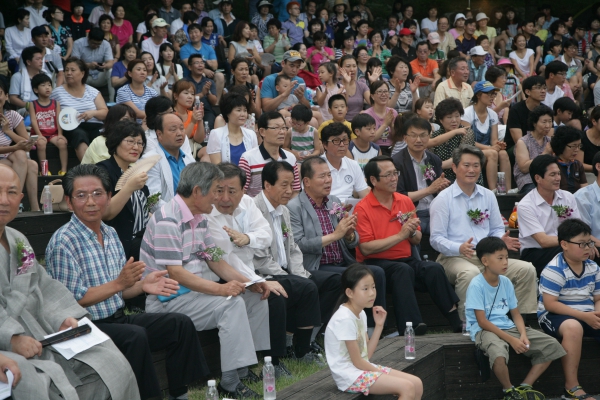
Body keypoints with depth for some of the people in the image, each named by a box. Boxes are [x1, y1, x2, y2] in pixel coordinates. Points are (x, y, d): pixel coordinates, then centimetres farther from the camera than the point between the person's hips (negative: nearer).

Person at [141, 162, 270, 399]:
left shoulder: (199, 217, 12)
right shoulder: (168, 220, -20)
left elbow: (214, 260, 13)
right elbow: (174, 273, -26)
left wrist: (248, 282, -1)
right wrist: (220, 289, -31)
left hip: (197, 289, 10)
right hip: (169, 299, -10)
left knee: (256, 296, 6)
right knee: (232, 304, -27)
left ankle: (243, 367, 12)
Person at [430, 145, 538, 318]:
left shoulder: (488, 196, 18)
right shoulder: (443, 199, 0)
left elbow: (496, 229, 21)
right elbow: (436, 238, -6)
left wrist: (502, 239, -4)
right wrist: (460, 248, -25)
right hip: (454, 258, -6)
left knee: (527, 269, -13)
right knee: (470, 273, -40)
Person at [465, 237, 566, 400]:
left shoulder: (506, 282, 7)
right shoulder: (476, 285, -13)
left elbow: (516, 314, 11)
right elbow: (482, 321, -17)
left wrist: (523, 334, -10)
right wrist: (511, 339, -21)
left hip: (508, 327, 7)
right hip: (484, 330, -7)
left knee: (552, 345, -3)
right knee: (498, 352, -41)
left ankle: (524, 387, 0)